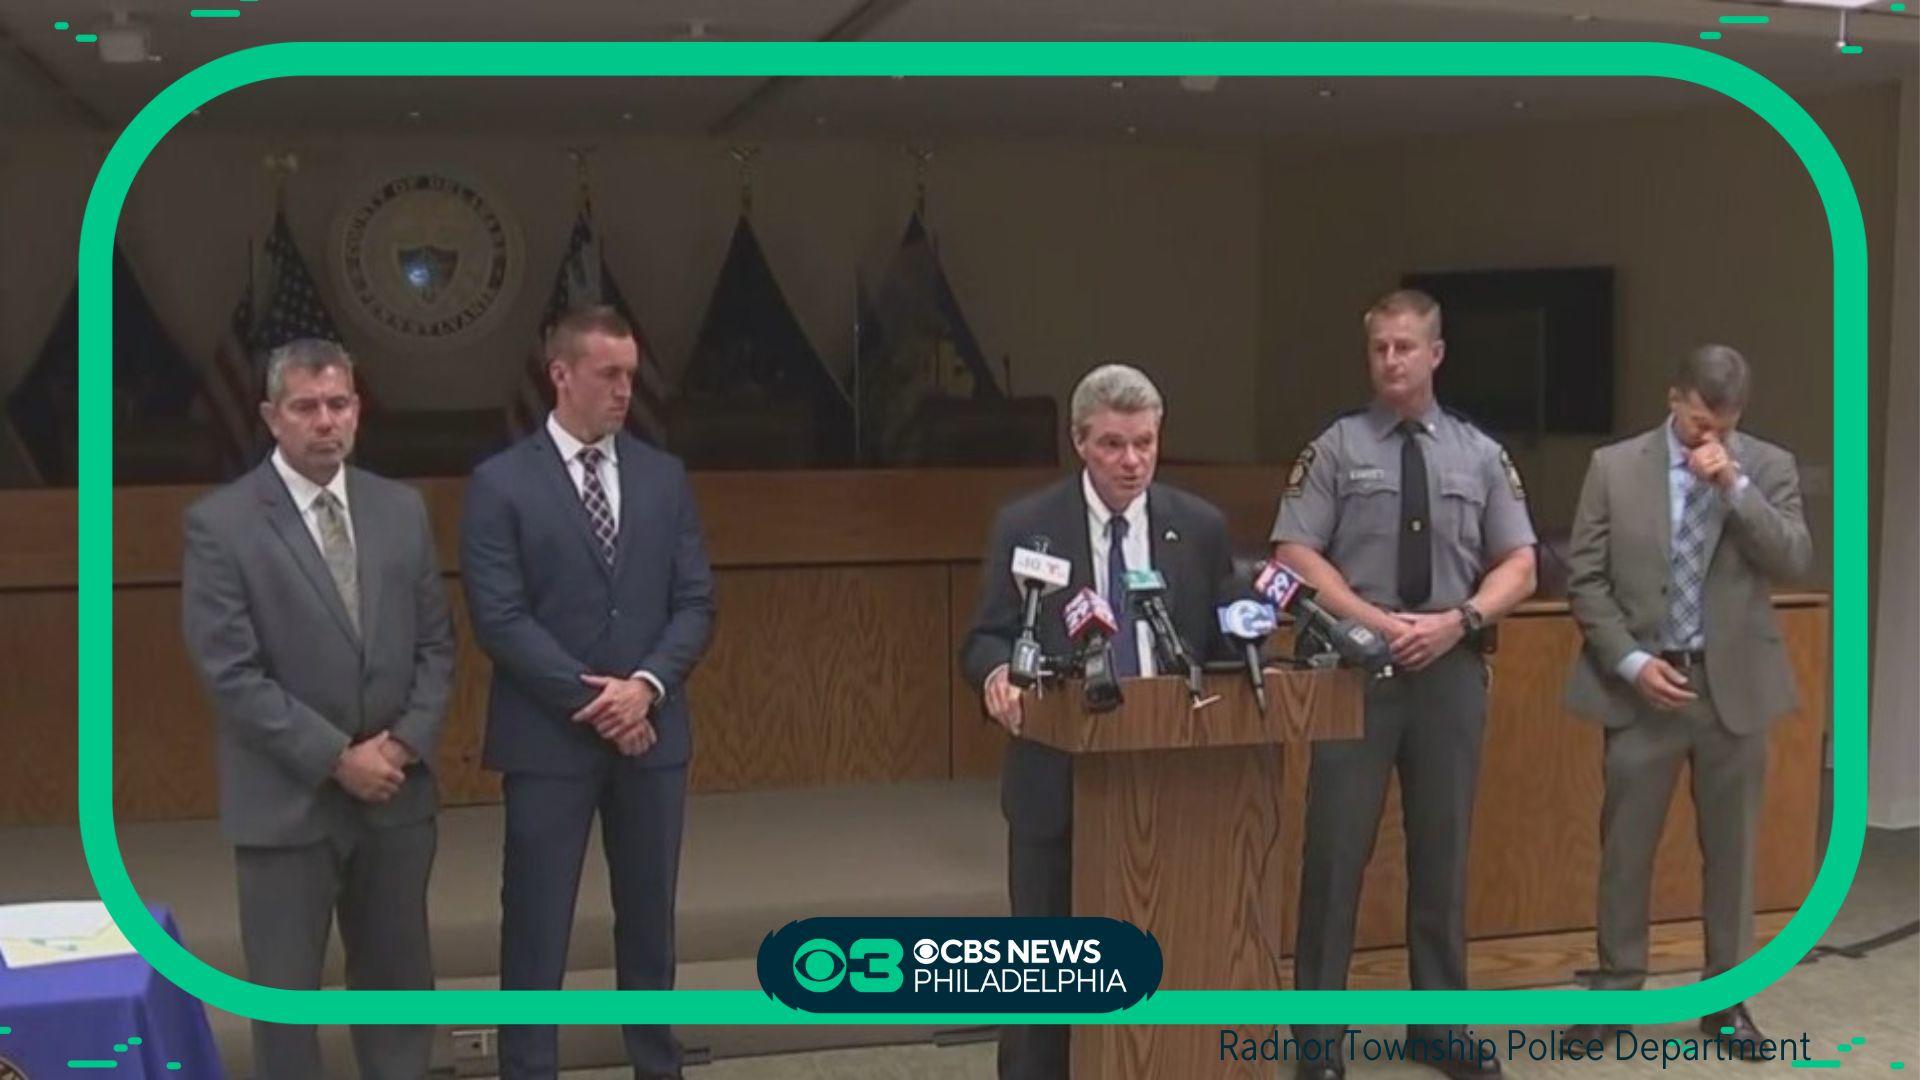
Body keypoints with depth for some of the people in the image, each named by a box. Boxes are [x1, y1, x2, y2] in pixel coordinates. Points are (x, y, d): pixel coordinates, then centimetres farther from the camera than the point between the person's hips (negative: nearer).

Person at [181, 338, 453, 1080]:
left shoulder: (401, 509, 6)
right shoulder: (219, 523, -8)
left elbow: (436, 644, 8)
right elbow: (231, 673, -13)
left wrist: (406, 743, -7)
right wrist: (336, 759, -15)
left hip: (396, 791, 4)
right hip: (287, 801, -4)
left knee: (397, 979, 14)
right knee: (284, 990, 7)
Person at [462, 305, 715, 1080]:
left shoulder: (664, 477, 8)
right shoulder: (501, 483, -4)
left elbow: (695, 602, 4)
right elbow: (499, 618, -11)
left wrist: (646, 685, -11)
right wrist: (590, 699, -14)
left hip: (651, 730, 4)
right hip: (550, 736, -4)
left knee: (649, 914, 13)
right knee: (538, 922, 2)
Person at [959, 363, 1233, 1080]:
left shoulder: (1200, 526, 4)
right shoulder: (1024, 526, -1)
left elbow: (1223, 641, 9)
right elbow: (986, 638, 0)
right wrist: (998, 671, -22)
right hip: (1058, 774, -2)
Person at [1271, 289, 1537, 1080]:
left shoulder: (1481, 455, 8)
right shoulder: (1336, 448, 0)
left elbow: (1519, 567, 7)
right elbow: (1296, 557, -5)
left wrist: (1458, 619, -10)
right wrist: (1378, 623, -14)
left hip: (1452, 669, 3)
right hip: (1356, 668, -2)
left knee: (1443, 851, 10)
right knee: (1336, 850, -3)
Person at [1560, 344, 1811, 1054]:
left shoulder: (1768, 467, 2)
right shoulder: (1614, 467, -1)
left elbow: (1794, 564, -9)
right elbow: (1586, 579, -1)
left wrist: (1735, 485, -18)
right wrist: (1631, 661, -11)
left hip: (1734, 685, 1)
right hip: (1643, 682, -1)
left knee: (1730, 846, 9)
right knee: (1626, 845, 5)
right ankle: (1616, 988, 19)